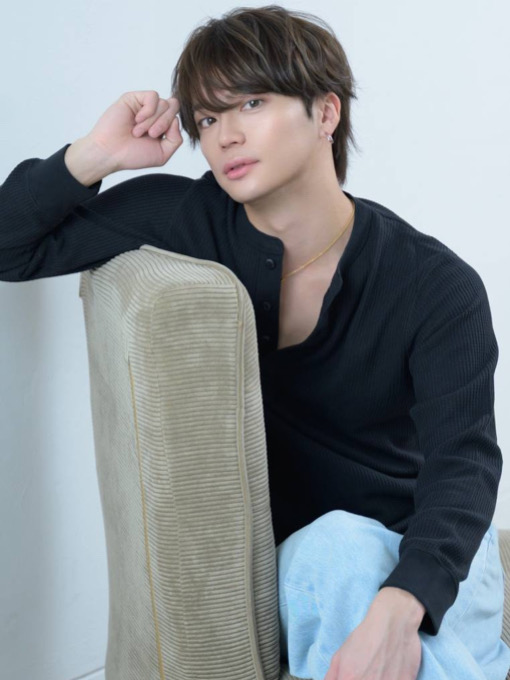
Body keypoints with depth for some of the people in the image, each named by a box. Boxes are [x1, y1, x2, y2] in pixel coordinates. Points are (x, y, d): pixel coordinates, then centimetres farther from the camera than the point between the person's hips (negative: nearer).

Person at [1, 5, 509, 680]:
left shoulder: (438, 287, -13)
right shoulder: (188, 221, -7)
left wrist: (397, 610, -42)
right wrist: (94, 155, -18)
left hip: (431, 548, -1)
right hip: (296, 546, 2)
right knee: (337, 548, -33)